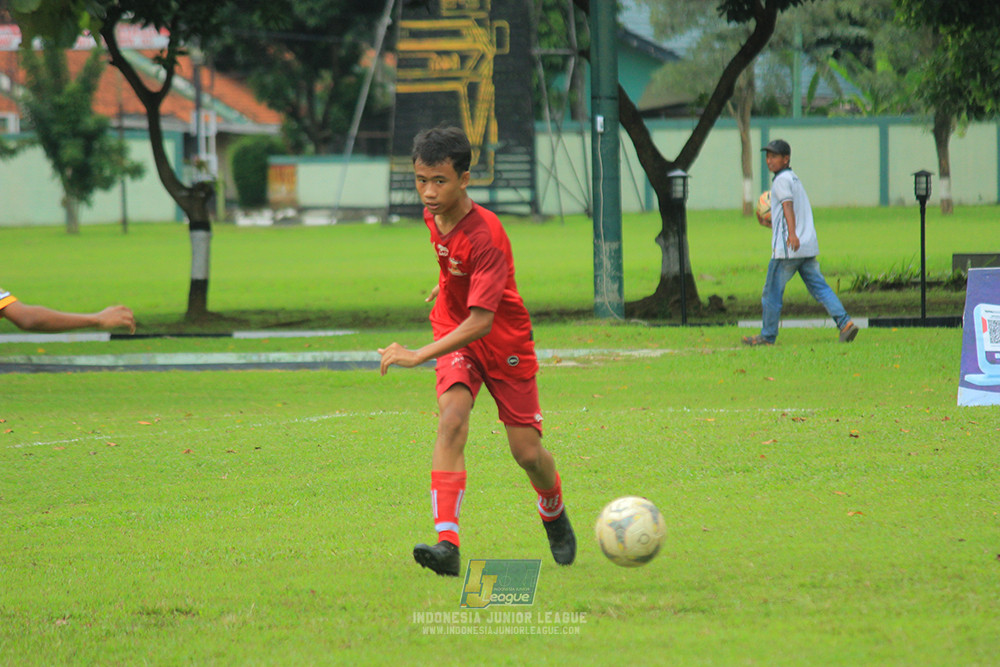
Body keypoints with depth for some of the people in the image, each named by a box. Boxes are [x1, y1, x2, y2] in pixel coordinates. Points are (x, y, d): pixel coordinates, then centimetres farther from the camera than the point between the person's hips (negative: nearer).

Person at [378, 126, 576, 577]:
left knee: (527, 451, 0)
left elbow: (480, 321, -37)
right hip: (454, 333, 4)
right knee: (452, 417, -23)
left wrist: (419, 356, -44)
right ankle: (447, 541, -36)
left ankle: (555, 517, 37)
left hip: (505, 341, -4)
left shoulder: (483, 235, -31)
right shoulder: (433, 216, -9)